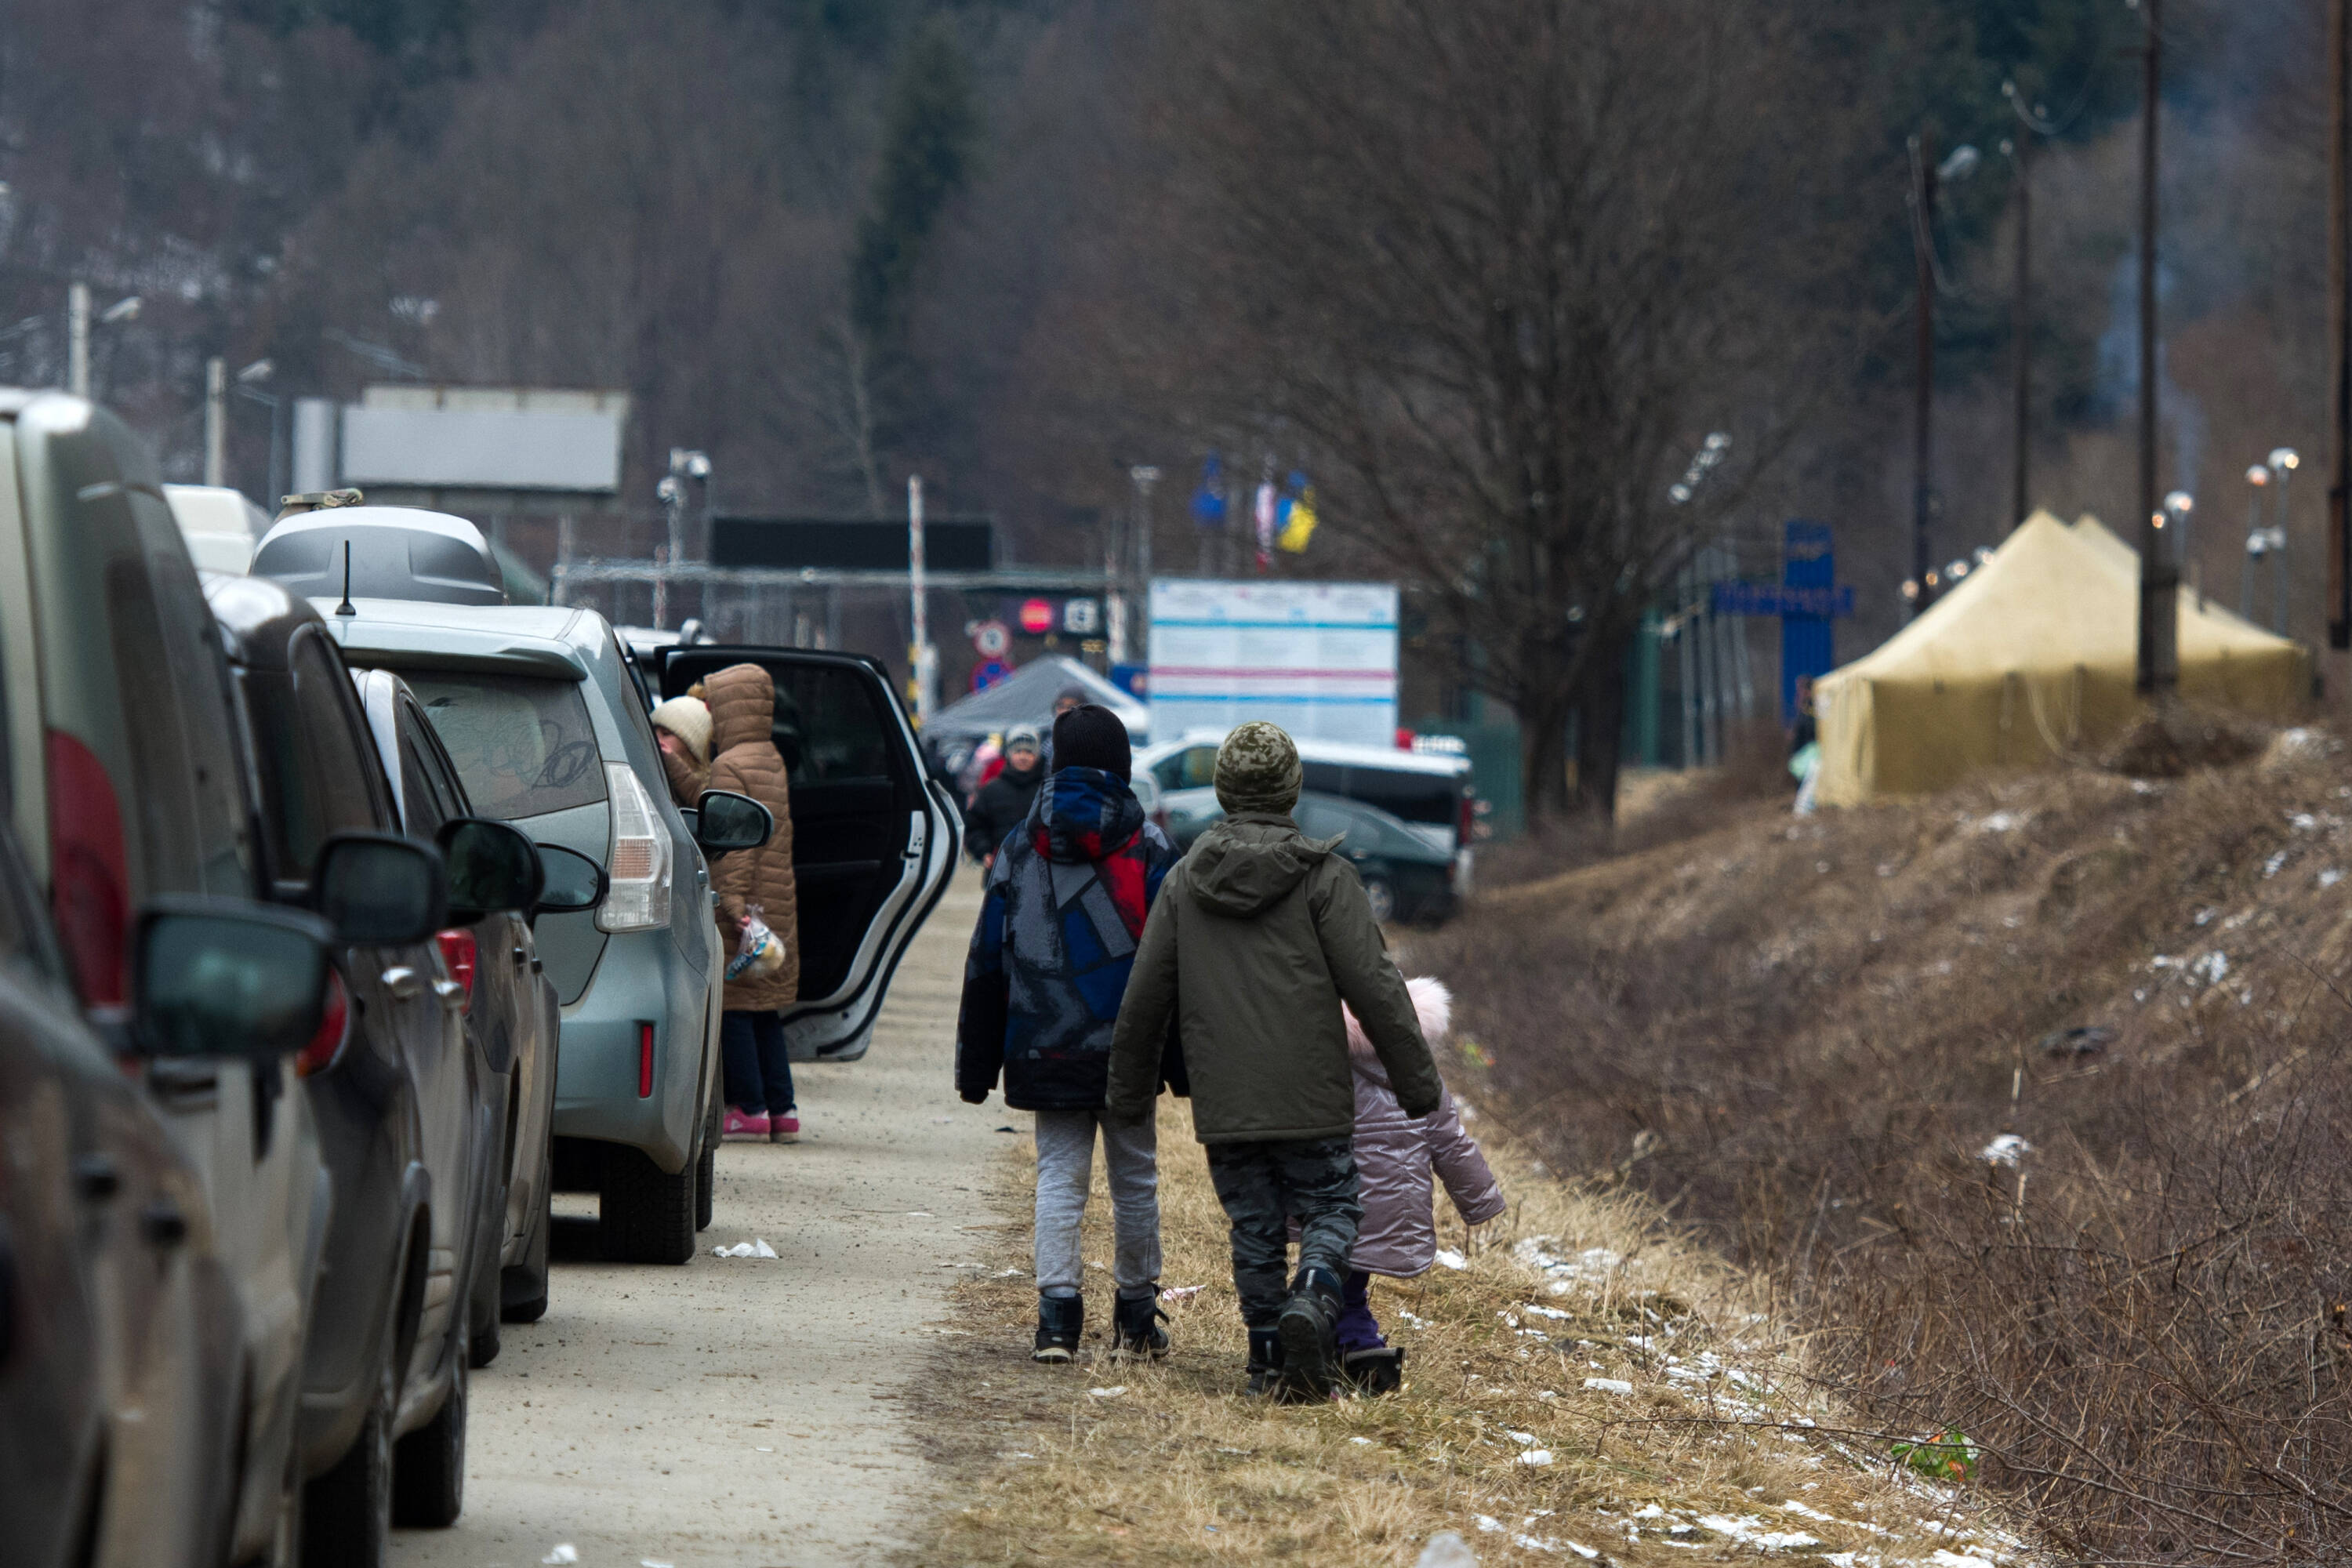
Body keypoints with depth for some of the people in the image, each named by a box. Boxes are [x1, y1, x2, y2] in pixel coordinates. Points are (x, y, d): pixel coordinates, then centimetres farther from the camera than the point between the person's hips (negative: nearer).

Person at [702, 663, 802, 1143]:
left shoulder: (729, 766, -13)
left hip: (744, 905, -9)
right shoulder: (773, 761, 14)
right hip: (777, 908, 9)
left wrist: (735, 904, -22)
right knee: (765, 1012, 13)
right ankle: (782, 1109, 11)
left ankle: (749, 1109, -6)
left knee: (733, 1007, -4)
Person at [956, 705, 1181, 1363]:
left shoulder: (1019, 850, 5)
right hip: (1128, 1054, -1)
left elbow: (986, 963, 7)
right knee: (1134, 1178, 10)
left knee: (1058, 1176, 4)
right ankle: (1137, 1317, 16)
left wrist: (977, 1062, 11)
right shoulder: (1149, 850, -2)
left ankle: (1057, 1311, -10)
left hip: (1045, 1054, 1)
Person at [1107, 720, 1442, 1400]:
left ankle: (1270, 1362, 9)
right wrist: (1417, 1080, -2)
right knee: (1330, 1210, 5)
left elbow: (1143, 1001, 11)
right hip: (1311, 1100, -3)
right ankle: (1312, 1298, -22)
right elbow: (1373, 987, -8)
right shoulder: (1322, 877, -5)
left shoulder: (1185, 881, 7)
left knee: (1254, 1229, 11)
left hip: (1224, 1108, 3)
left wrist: (1130, 1091, 22)